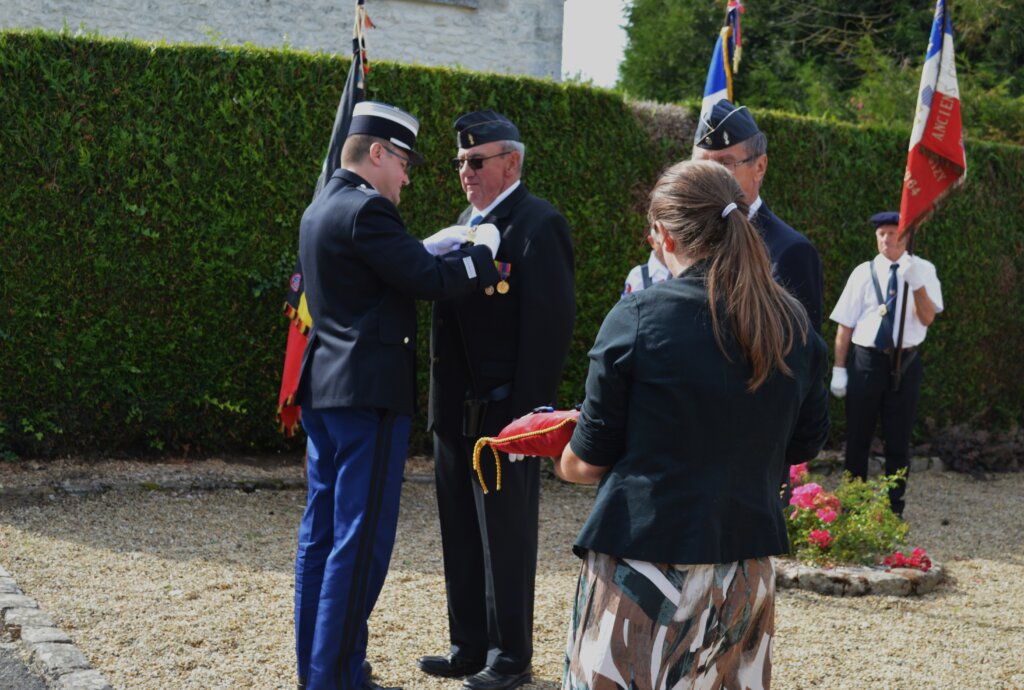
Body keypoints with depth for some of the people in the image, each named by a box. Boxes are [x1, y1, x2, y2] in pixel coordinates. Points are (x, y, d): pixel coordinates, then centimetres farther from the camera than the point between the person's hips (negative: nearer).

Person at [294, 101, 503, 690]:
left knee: (323, 534, 14)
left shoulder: (321, 210, 15)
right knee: (360, 541, -4)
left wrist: (430, 247, 13)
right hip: (368, 393, -10)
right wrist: (484, 253, -2)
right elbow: (430, 281, -17)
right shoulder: (366, 210, -16)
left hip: (324, 392, 10)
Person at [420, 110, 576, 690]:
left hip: (505, 413, -9)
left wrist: (527, 409, -21)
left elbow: (550, 324, -18)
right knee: (462, 536, 16)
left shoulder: (539, 224, -12)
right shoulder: (468, 221, 15)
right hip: (456, 412, 9)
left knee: (506, 538, 2)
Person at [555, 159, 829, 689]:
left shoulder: (636, 321, -13)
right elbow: (803, 447, 12)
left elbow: (590, 463, -5)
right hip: (747, 568, 5)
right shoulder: (794, 327, 1)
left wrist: (562, 463, 17)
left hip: (646, 561, -4)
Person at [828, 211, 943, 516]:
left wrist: (916, 283, -27)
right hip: (866, 360, 0)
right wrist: (839, 369, 0)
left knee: (898, 440, 9)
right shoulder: (864, 272, 0)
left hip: (905, 362, 0)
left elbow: (926, 318, -12)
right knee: (858, 437, 9)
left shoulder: (923, 270, 0)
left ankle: (894, 507, 21)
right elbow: (845, 324, 2)